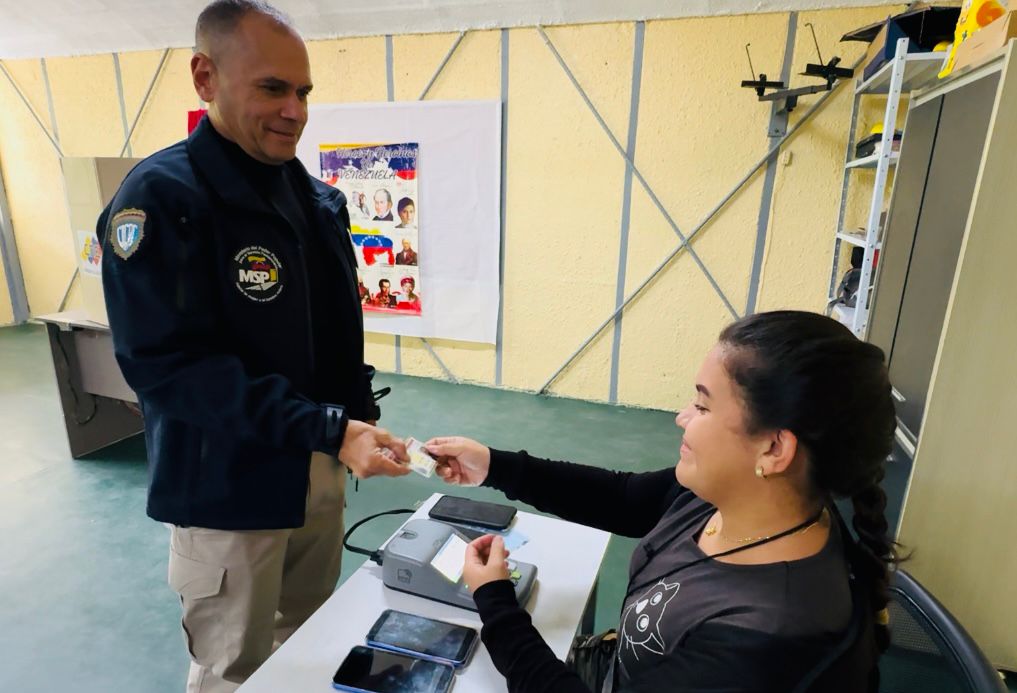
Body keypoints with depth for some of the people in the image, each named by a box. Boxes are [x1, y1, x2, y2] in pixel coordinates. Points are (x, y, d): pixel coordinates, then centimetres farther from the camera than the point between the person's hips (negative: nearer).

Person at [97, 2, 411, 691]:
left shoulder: (320, 198, 5)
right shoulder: (160, 199, -16)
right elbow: (169, 365, -24)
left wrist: (358, 417, 5)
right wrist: (330, 431, -29)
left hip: (320, 469, 6)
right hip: (230, 488, -6)